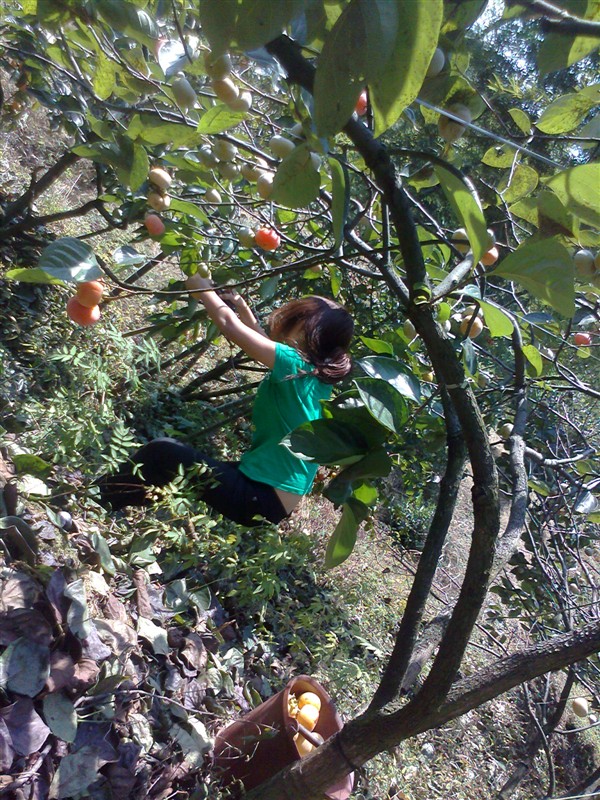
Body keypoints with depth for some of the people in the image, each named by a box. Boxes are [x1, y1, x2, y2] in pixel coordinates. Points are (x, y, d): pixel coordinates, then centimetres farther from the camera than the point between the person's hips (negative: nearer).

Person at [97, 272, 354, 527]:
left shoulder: (296, 363, -21)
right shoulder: (317, 372, 5)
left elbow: (229, 325, -16)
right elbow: (266, 344, 23)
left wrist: (201, 288, 0)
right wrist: (242, 307, 21)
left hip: (263, 500, -9)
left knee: (163, 452, -7)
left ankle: (93, 502, 12)